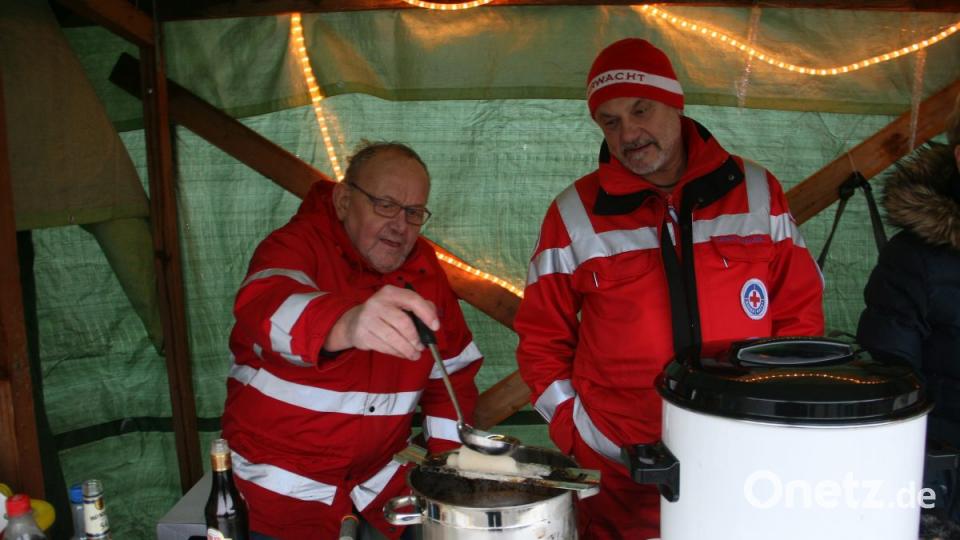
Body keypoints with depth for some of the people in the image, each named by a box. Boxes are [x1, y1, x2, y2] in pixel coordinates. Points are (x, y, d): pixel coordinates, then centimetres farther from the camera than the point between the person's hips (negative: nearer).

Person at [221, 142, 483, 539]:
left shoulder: (424, 266, 1)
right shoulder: (297, 243, -14)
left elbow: (454, 371, 7)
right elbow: (263, 307, -38)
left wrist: (448, 456, -4)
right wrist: (345, 324, -58)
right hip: (283, 484, -4)